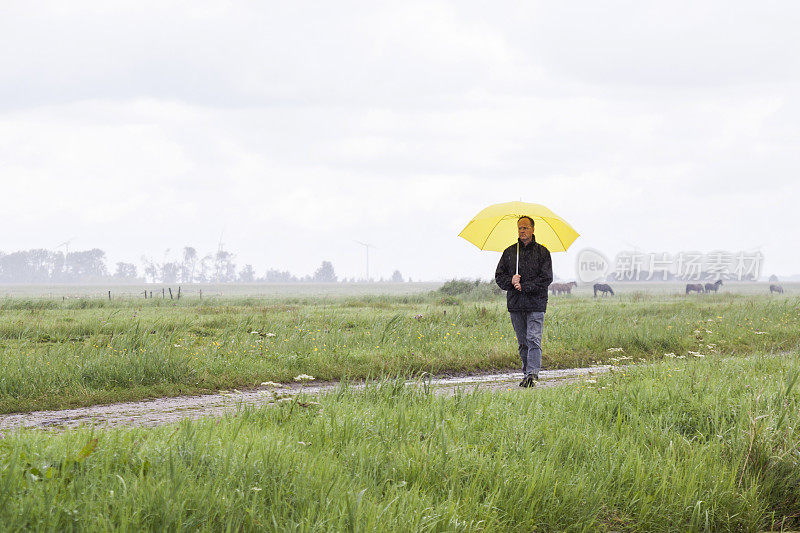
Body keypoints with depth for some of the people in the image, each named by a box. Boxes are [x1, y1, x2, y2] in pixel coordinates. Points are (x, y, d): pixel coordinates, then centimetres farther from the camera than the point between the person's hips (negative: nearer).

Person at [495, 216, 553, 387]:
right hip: (515, 303, 4)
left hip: (536, 304, -4)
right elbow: (499, 276, 12)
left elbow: (546, 278, -5)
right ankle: (527, 373, 13)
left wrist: (524, 287, -13)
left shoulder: (542, 252, 3)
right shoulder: (509, 252, 13)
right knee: (523, 342, 7)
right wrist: (511, 281, -10)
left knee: (533, 339, -13)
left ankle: (532, 373, -21)